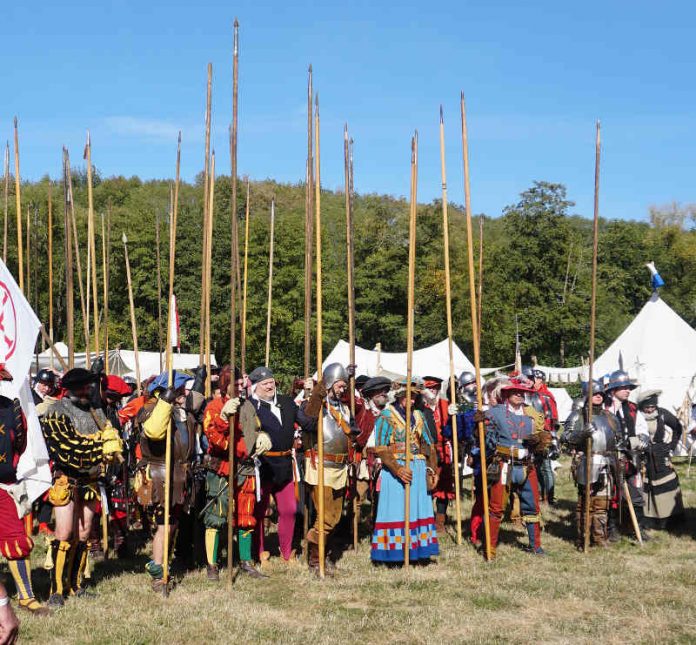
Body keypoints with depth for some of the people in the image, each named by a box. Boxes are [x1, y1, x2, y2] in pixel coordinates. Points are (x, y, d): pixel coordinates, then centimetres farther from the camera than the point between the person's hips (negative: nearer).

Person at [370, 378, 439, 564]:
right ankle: (392, 551, -1)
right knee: (395, 510, -5)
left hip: (418, 469, 6)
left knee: (419, 507, 6)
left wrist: (432, 469, 6)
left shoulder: (418, 415, 14)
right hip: (395, 468, -6)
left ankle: (418, 549, 12)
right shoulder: (387, 415, -3)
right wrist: (398, 469, -20)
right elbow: (380, 448, -10)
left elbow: (428, 444, 17)